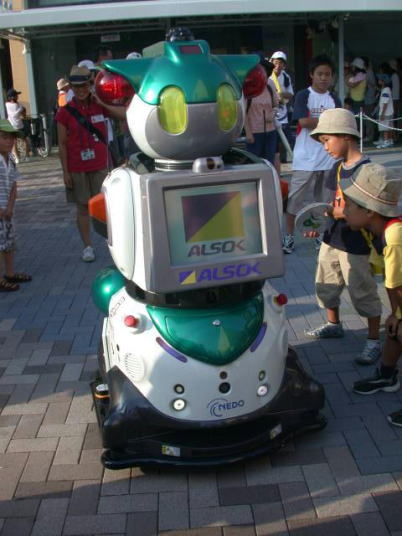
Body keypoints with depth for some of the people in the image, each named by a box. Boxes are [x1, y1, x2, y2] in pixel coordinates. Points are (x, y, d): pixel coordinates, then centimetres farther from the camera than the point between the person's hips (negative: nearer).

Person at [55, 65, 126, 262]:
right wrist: (65, 172, -5)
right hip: (77, 169, -1)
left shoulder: (100, 106, 3)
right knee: (82, 207, 5)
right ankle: (87, 246, 15)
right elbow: (62, 144, -2)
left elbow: (126, 115, -6)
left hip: (100, 166, 1)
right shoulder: (65, 112, -4)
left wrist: (102, 103, -10)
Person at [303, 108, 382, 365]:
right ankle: (334, 324, 43)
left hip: (356, 246, -8)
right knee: (326, 286, 21)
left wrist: (340, 213, -26)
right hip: (332, 240, 8)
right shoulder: (338, 167, 7)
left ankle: (374, 341, 17)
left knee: (364, 293, 3)